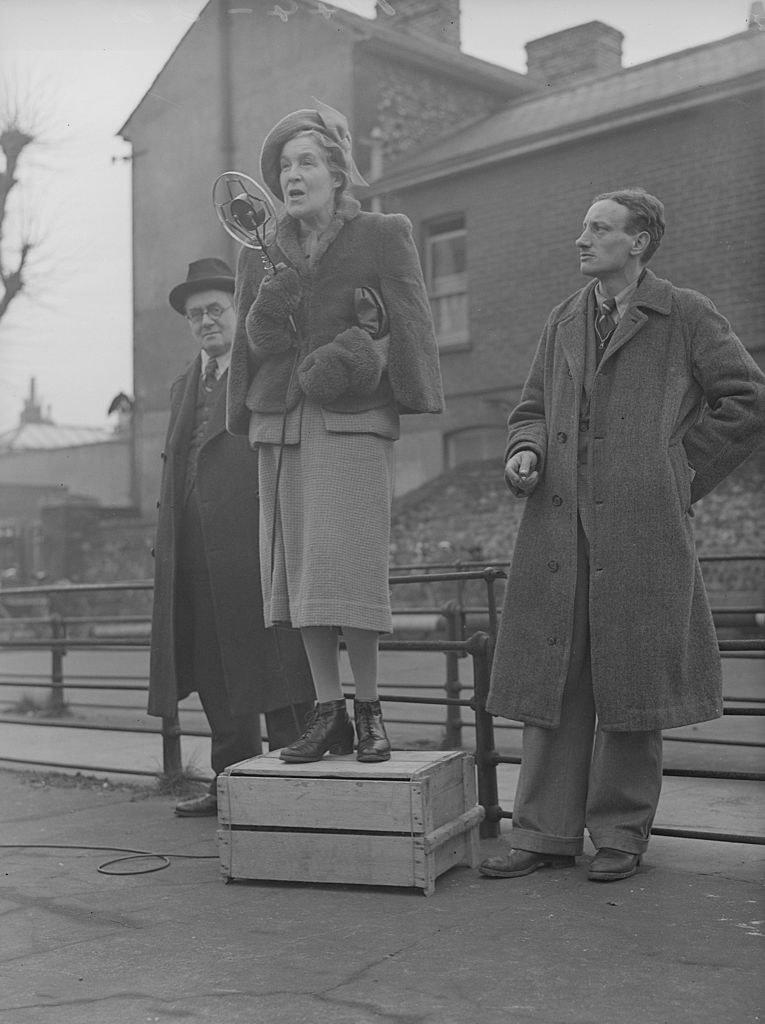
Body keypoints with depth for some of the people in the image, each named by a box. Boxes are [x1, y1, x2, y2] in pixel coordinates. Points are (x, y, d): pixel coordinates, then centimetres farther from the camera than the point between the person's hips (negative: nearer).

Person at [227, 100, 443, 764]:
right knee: (297, 571, 1)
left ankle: (370, 711, 3)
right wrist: (267, 311, -5)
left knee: (345, 568, -11)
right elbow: (252, 340, 16)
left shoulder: (383, 236, 5)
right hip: (281, 421, 5)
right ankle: (329, 714, 9)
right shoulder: (263, 252, 16)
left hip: (354, 419, -4)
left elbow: (410, 325, 1)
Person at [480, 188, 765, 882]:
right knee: (552, 675, 3)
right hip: (559, 526, 4)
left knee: (630, 681, 1)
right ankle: (545, 832, 11)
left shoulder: (686, 316, 4)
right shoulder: (563, 324, 18)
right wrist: (524, 452, 1)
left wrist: (680, 474, 2)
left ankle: (621, 834, 14)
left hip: (640, 526, -4)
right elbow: (533, 408, 24)